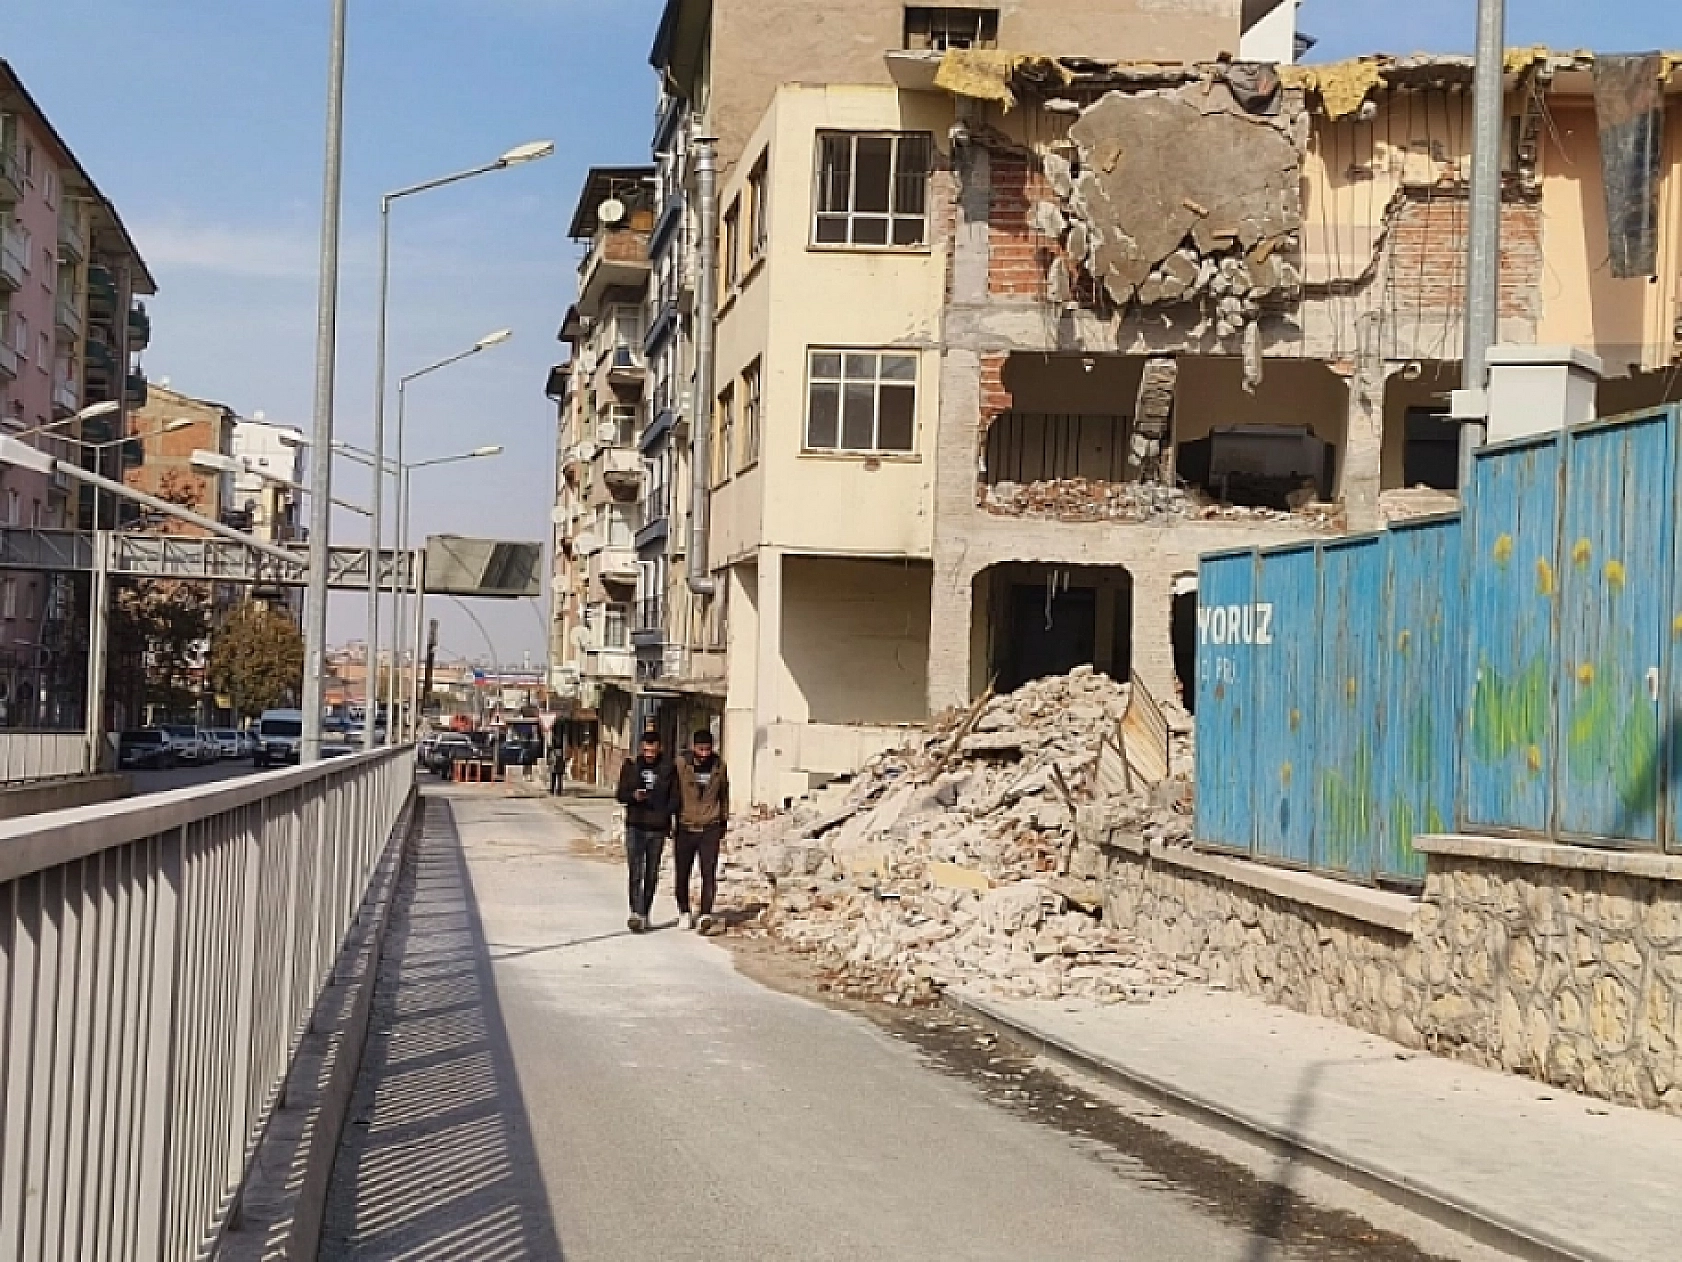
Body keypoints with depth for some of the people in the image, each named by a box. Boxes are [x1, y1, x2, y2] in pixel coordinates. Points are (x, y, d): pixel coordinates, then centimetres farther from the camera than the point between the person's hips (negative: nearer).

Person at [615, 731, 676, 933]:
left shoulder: (668, 769, 2)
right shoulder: (630, 766, 3)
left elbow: (674, 797, 4)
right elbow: (620, 795, 5)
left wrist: (666, 812, -16)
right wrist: (633, 796, -17)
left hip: (658, 829, 1)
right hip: (635, 827, -1)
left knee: (651, 874, 10)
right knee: (636, 872, -12)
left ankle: (644, 914, 20)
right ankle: (636, 913, -17)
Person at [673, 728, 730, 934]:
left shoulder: (719, 766, 2)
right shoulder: (681, 764, -5)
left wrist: (724, 823, 17)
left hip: (710, 828, 0)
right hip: (685, 828, 0)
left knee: (709, 873, -10)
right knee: (682, 873, 7)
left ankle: (706, 916, -14)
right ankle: (683, 913, 25)